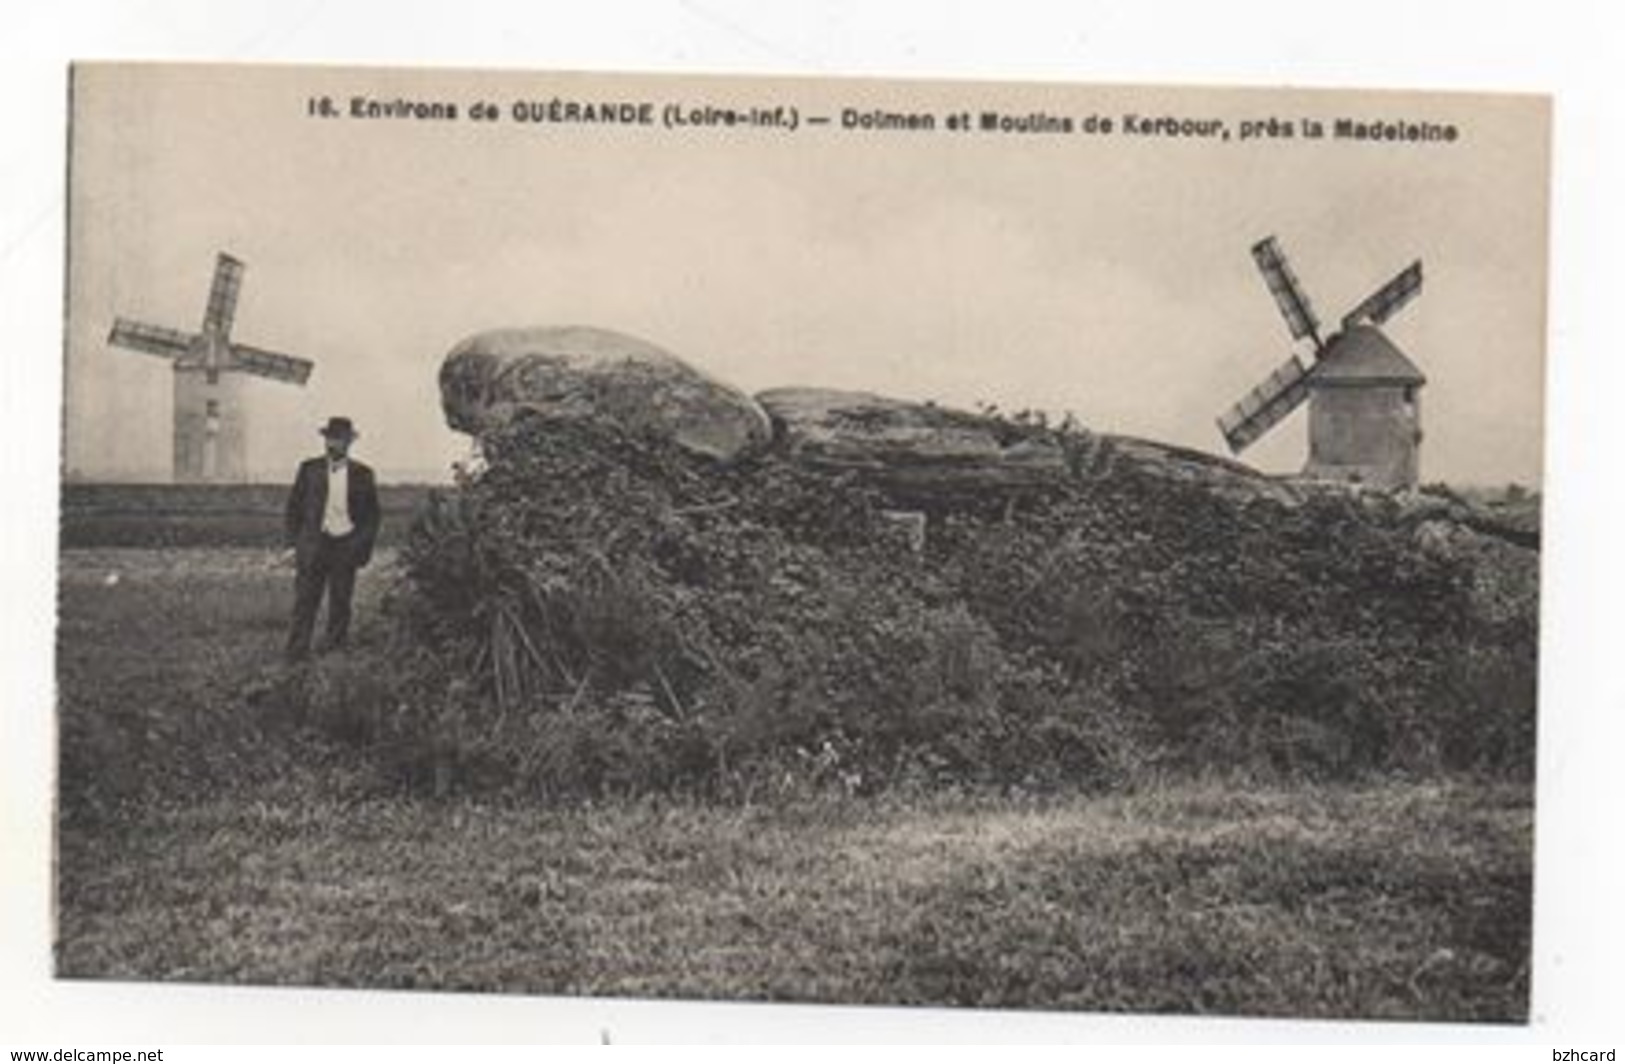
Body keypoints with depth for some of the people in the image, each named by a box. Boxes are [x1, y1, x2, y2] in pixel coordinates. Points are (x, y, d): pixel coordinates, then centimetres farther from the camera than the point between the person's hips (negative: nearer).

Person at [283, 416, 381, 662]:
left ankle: (334, 647, 17)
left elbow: (372, 514, 9)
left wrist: (364, 547, 0)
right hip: (314, 543, -1)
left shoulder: (362, 474, 6)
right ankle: (297, 653, -4)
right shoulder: (309, 469, 6)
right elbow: (294, 506, 10)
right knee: (306, 600, -5)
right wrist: (294, 540, 1)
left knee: (340, 602, 5)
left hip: (346, 546, 1)